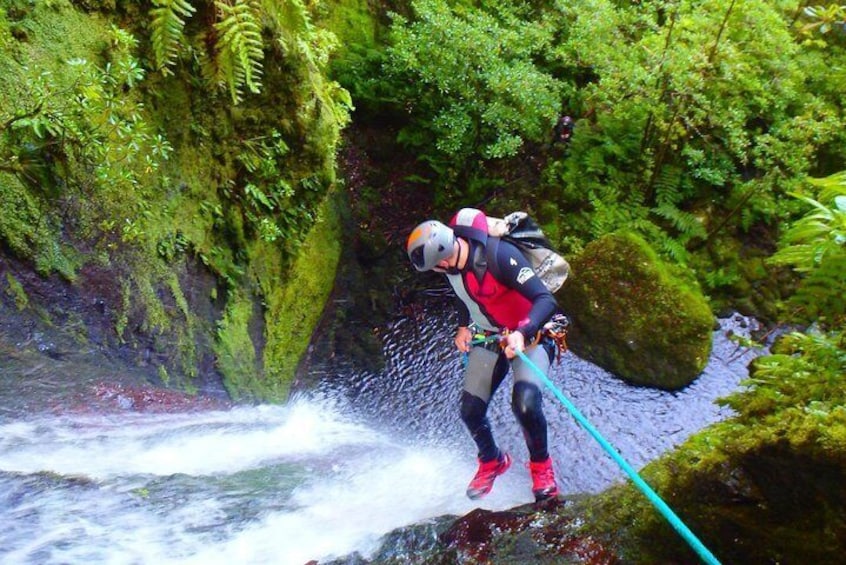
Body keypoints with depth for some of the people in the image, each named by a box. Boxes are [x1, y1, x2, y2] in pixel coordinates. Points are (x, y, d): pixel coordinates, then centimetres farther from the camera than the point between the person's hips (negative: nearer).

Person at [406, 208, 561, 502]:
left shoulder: (500, 256, -32)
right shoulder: (451, 261, -10)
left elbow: (546, 300, -35)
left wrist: (522, 334, -49)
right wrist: (462, 327, 4)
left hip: (530, 337, -6)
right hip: (488, 338, 6)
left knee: (525, 404, -27)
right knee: (470, 411, 0)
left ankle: (541, 465, 3)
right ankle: (492, 462, 32)